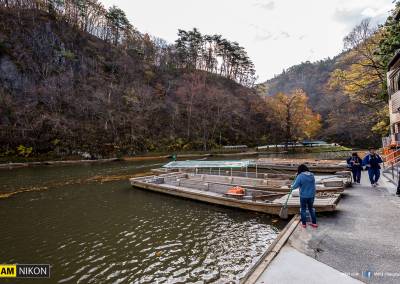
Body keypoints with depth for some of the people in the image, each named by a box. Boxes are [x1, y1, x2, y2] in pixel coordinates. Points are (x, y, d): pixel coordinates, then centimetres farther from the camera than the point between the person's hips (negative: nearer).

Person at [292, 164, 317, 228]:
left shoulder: (300, 176, -17)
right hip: (311, 195, 5)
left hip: (303, 196, -4)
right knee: (311, 208, 21)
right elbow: (313, 185, 13)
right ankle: (314, 223, 27)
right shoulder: (312, 175, 0)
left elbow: (295, 186, -16)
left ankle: (304, 223, 21)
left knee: (303, 209, 12)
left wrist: (292, 187, 6)